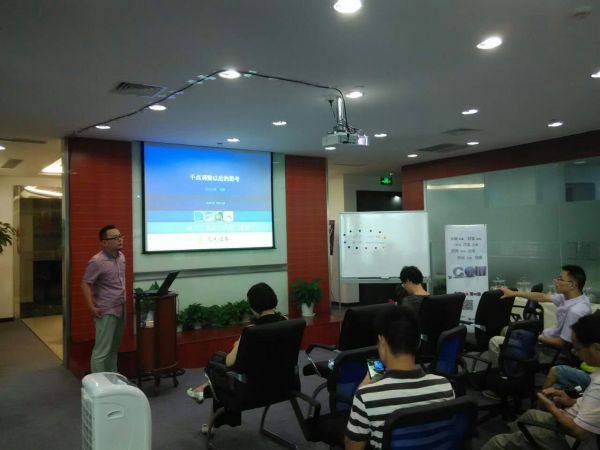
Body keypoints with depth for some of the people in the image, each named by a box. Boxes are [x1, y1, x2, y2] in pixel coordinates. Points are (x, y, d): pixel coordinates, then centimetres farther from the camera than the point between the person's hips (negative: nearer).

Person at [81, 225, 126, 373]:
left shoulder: (121, 256, 7)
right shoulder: (97, 261, -17)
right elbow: (85, 284, -15)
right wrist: (92, 307, -18)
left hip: (120, 310, 8)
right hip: (106, 312, -7)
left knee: (114, 349, 17)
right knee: (102, 351, -3)